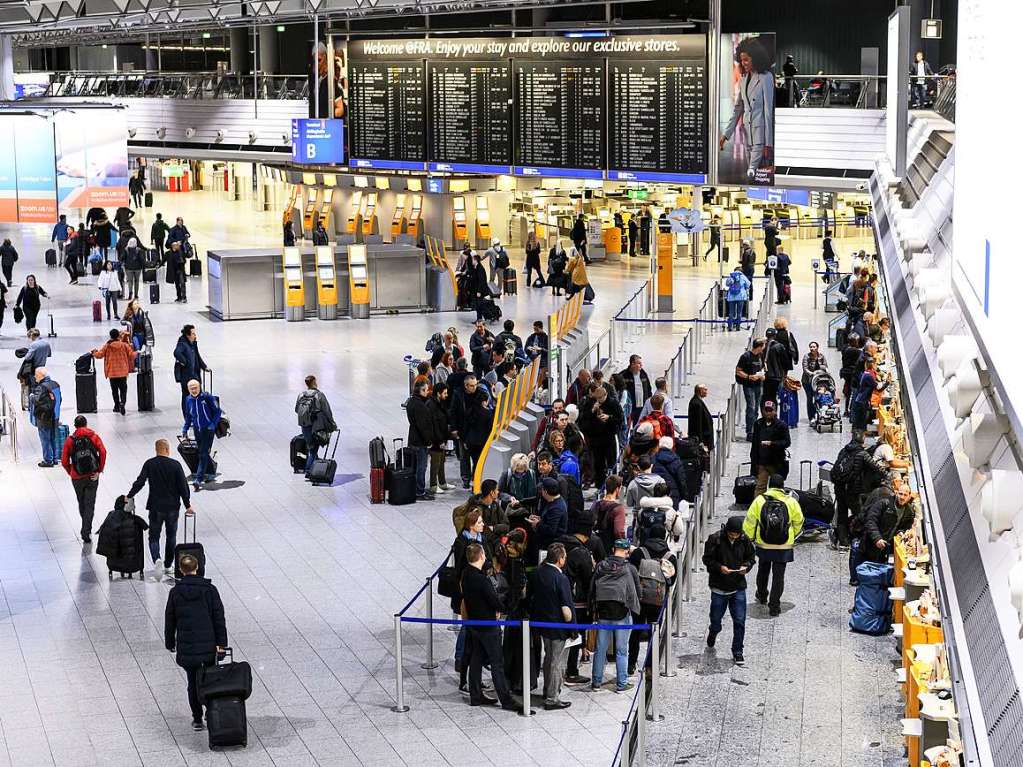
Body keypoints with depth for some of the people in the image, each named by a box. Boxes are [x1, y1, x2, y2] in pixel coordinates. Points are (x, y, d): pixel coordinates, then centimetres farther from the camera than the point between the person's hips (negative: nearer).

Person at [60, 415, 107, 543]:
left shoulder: (70, 440, 0)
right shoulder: (93, 436, 0)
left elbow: (64, 461, -5)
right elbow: (103, 452, -14)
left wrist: (71, 473, 11)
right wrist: (99, 470, -8)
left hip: (77, 478, 1)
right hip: (92, 477, -1)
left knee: (82, 503, 19)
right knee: (90, 505, 1)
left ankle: (86, 528, 34)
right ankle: (86, 532, -9)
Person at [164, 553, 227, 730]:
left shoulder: (175, 592, -3)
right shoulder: (209, 589, -5)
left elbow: (170, 620, 4)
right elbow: (219, 617, -5)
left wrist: (170, 643, 16)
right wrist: (221, 642, -1)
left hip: (186, 646, 0)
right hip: (209, 643, 0)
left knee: (193, 682, 11)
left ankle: (197, 719, 13)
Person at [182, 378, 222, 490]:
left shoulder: (207, 397, -12)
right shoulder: (189, 400, 2)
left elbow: (217, 411, -6)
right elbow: (188, 416, 16)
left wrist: (213, 425, -15)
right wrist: (185, 429, 9)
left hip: (208, 429, -5)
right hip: (197, 430, 5)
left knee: (203, 454, -11)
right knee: (201, 453, 12)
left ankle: (199, 479, -15)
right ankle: (209, 474, 29)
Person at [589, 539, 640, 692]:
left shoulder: (600, 566, 2)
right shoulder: (630, 569, -7)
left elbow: (592, 589, 6)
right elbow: (637, 591, 1)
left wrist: (593, 611, 13)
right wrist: (632, 606, 18)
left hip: (602, 612, 3)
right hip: (622, 613, -3)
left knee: (600, 649, 9)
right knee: (622, 650, 4)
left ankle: (596, 682, 14)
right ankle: (621, 684, 8)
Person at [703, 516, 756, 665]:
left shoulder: (744, 540, -3)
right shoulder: (715, 539, -12)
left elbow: (751, 556, 11)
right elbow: (707, 559, -6)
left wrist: (746, 566, -10)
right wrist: (719, 567, -22)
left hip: (738, 587, 1)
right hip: (719, 587, -1)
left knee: (740, 621, -2)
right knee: (716, 618, 12)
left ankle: (737, 652, 10)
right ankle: (713, 632, 48)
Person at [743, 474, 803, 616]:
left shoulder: (759, 500, -8)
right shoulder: (791, 502, -7)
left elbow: (749, 522, -5)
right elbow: (798, 522, 6)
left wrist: (750, 537, 11)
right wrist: (792, 536, 24)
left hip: (763, 545, 1)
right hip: (784, 547, -1)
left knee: (763, 571, 25)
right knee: (779, 576, 6)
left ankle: (762, 596, 42)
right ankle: (774, 606, 5)